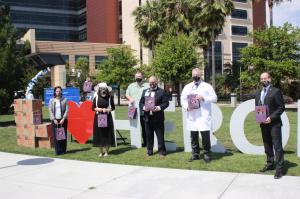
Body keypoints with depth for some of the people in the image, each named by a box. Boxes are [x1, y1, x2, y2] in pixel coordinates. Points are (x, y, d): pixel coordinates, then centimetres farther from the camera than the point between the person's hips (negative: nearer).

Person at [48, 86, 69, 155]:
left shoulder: (64, 100, 4)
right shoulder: (52, 101, 6)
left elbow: (67, 110, 0)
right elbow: (50, 111, 3)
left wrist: (63, 119, -10)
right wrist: (54, 119, -8)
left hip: (63, 120, 0)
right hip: (55, 120, 0)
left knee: (63, 135, 1)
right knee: (55, 136, -3)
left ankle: (63, 150, 9)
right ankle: (58, 151, 1)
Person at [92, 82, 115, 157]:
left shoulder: (110, 97, 0)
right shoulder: (96, 98, 3)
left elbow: (113, 107, 3)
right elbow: (93, 108, 6)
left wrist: (107, 110, -14)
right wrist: (98, 109, -12)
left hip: (107, 117, -1)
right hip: (98, 118, 1)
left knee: (107, 134, 1)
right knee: (99, 134, 3)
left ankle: (106, 151, 12)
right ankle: (101, 151, 15)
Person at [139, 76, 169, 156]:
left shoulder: (161, 91, 2)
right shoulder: (145, 91, 14)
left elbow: (166, 103, -4)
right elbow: (141, 102, 14)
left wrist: (159, 107, -19)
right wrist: (144, 107, -7)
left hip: (158, 118, -3)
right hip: (147, 117, 3)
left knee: (160, 135, 1)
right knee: (149, 135, 9)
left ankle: (162, 151, 11)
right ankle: (149, 151, 20)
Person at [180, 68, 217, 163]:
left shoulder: (207, 86, 6)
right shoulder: (187, 87, 14)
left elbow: (214, 98, 1)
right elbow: (182, 99, 11)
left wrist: (203, 98, -13)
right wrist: (186, 107, -9)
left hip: (204, 115, -3)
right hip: (192, 115, 3)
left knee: (205, 134, -5)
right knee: (193, 135, 7)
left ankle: (206, 154, 6)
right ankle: (195, 154, 17)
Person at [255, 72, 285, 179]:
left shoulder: (276, 91, -6)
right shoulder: (258, 93, 14)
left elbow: (281, 108, -9)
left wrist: (271, 118, -17)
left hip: (274, 123, -6)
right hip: (263, 124, 6)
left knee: (277, 146, -5)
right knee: (267, 146, 14)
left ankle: (279, 169, -3)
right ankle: (270, 164, 25)